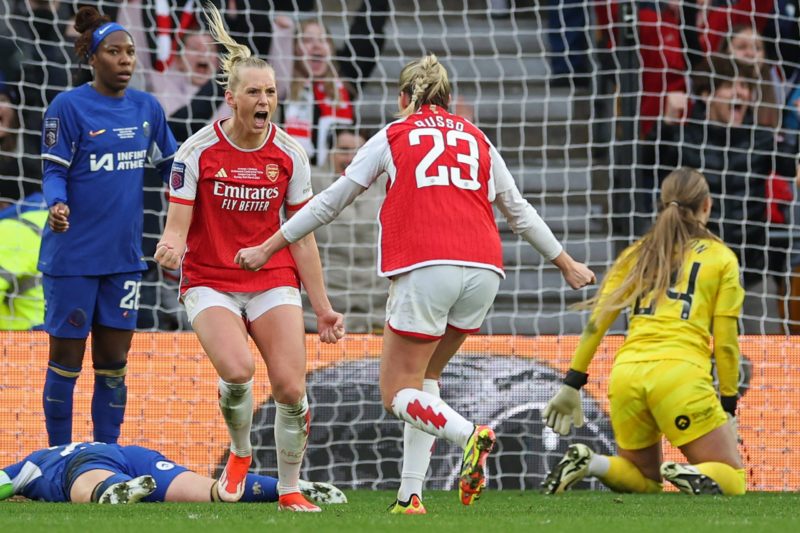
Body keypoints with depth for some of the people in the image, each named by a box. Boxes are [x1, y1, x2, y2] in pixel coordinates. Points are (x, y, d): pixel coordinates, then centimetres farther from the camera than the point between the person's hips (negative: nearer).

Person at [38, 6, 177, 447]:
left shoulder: (147, 108, 8)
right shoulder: (68, 107, -8)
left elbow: (171, 166, 17)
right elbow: (53, 171, -10)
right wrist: (57, 205, -29)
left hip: (122, 256, 5)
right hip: (72, 257, -5)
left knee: (113, 362, 8)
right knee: (66, 360, 1)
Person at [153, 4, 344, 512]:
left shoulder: (289, 154, -2)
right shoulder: (198, 151, -10)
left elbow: (302, 237, 6)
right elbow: (177, 225, -9)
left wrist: (323, 307, 5)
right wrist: (171, 247, -34)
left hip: (273, 278, 2)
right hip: (209, 281, -2)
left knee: (291, 389, -12)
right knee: (237, 370, -28)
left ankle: (290, 489, 11)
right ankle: (240, 455, 4)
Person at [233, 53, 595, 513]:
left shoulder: (393, 136, 15)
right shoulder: (477, 139, 22)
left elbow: (330, 202, 17)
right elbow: (520, 211, 29)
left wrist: (269, 247, 26)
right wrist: (566, 263, 41)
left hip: (425, 269, -4)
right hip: (483, 269, 4)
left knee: (398, 393, 2)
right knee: (426, 377, 19)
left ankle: (469, 435, -26)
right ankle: (411, 494, 8)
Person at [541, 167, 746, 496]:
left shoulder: (638, 253, 20)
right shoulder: (721, 258, 10)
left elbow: (597, 319, 12)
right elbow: (725, 339, 4)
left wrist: (572, 383, 14)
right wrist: (729, 404, 10)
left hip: (626, 372, 4)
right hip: (680, 374, -4)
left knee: (645, 480, 22)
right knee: (731, 479, 6)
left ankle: (588, 463, -7)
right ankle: (691, 475, -28)